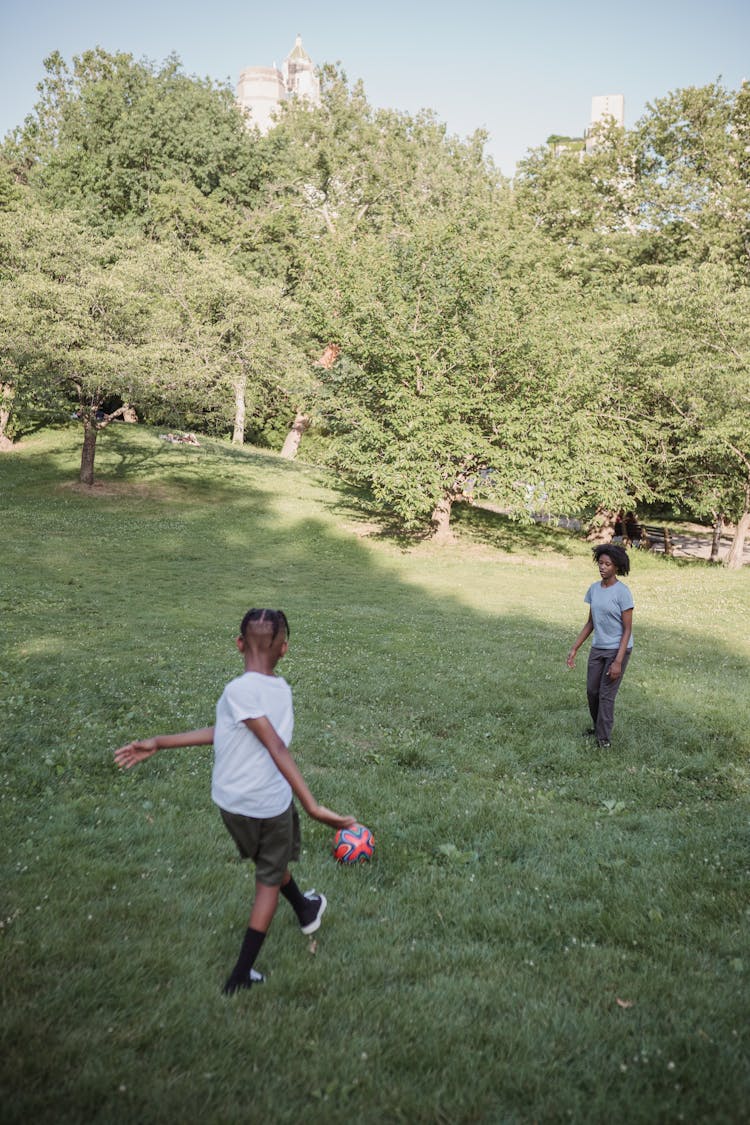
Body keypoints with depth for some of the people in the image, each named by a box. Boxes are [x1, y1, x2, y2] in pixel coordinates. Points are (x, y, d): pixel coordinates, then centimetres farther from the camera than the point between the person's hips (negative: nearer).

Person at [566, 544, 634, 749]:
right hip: (598, 649, 6)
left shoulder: (623, 592, -17)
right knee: (592, 691, 11)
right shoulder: (594, 589, 1)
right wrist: (574, 649, 6)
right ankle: (599, 726, 32)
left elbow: (627, 629, -15)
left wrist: (618, 662, -19)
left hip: (618, 650, -6)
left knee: (606, 695, -4)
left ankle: (604, 738, 8)